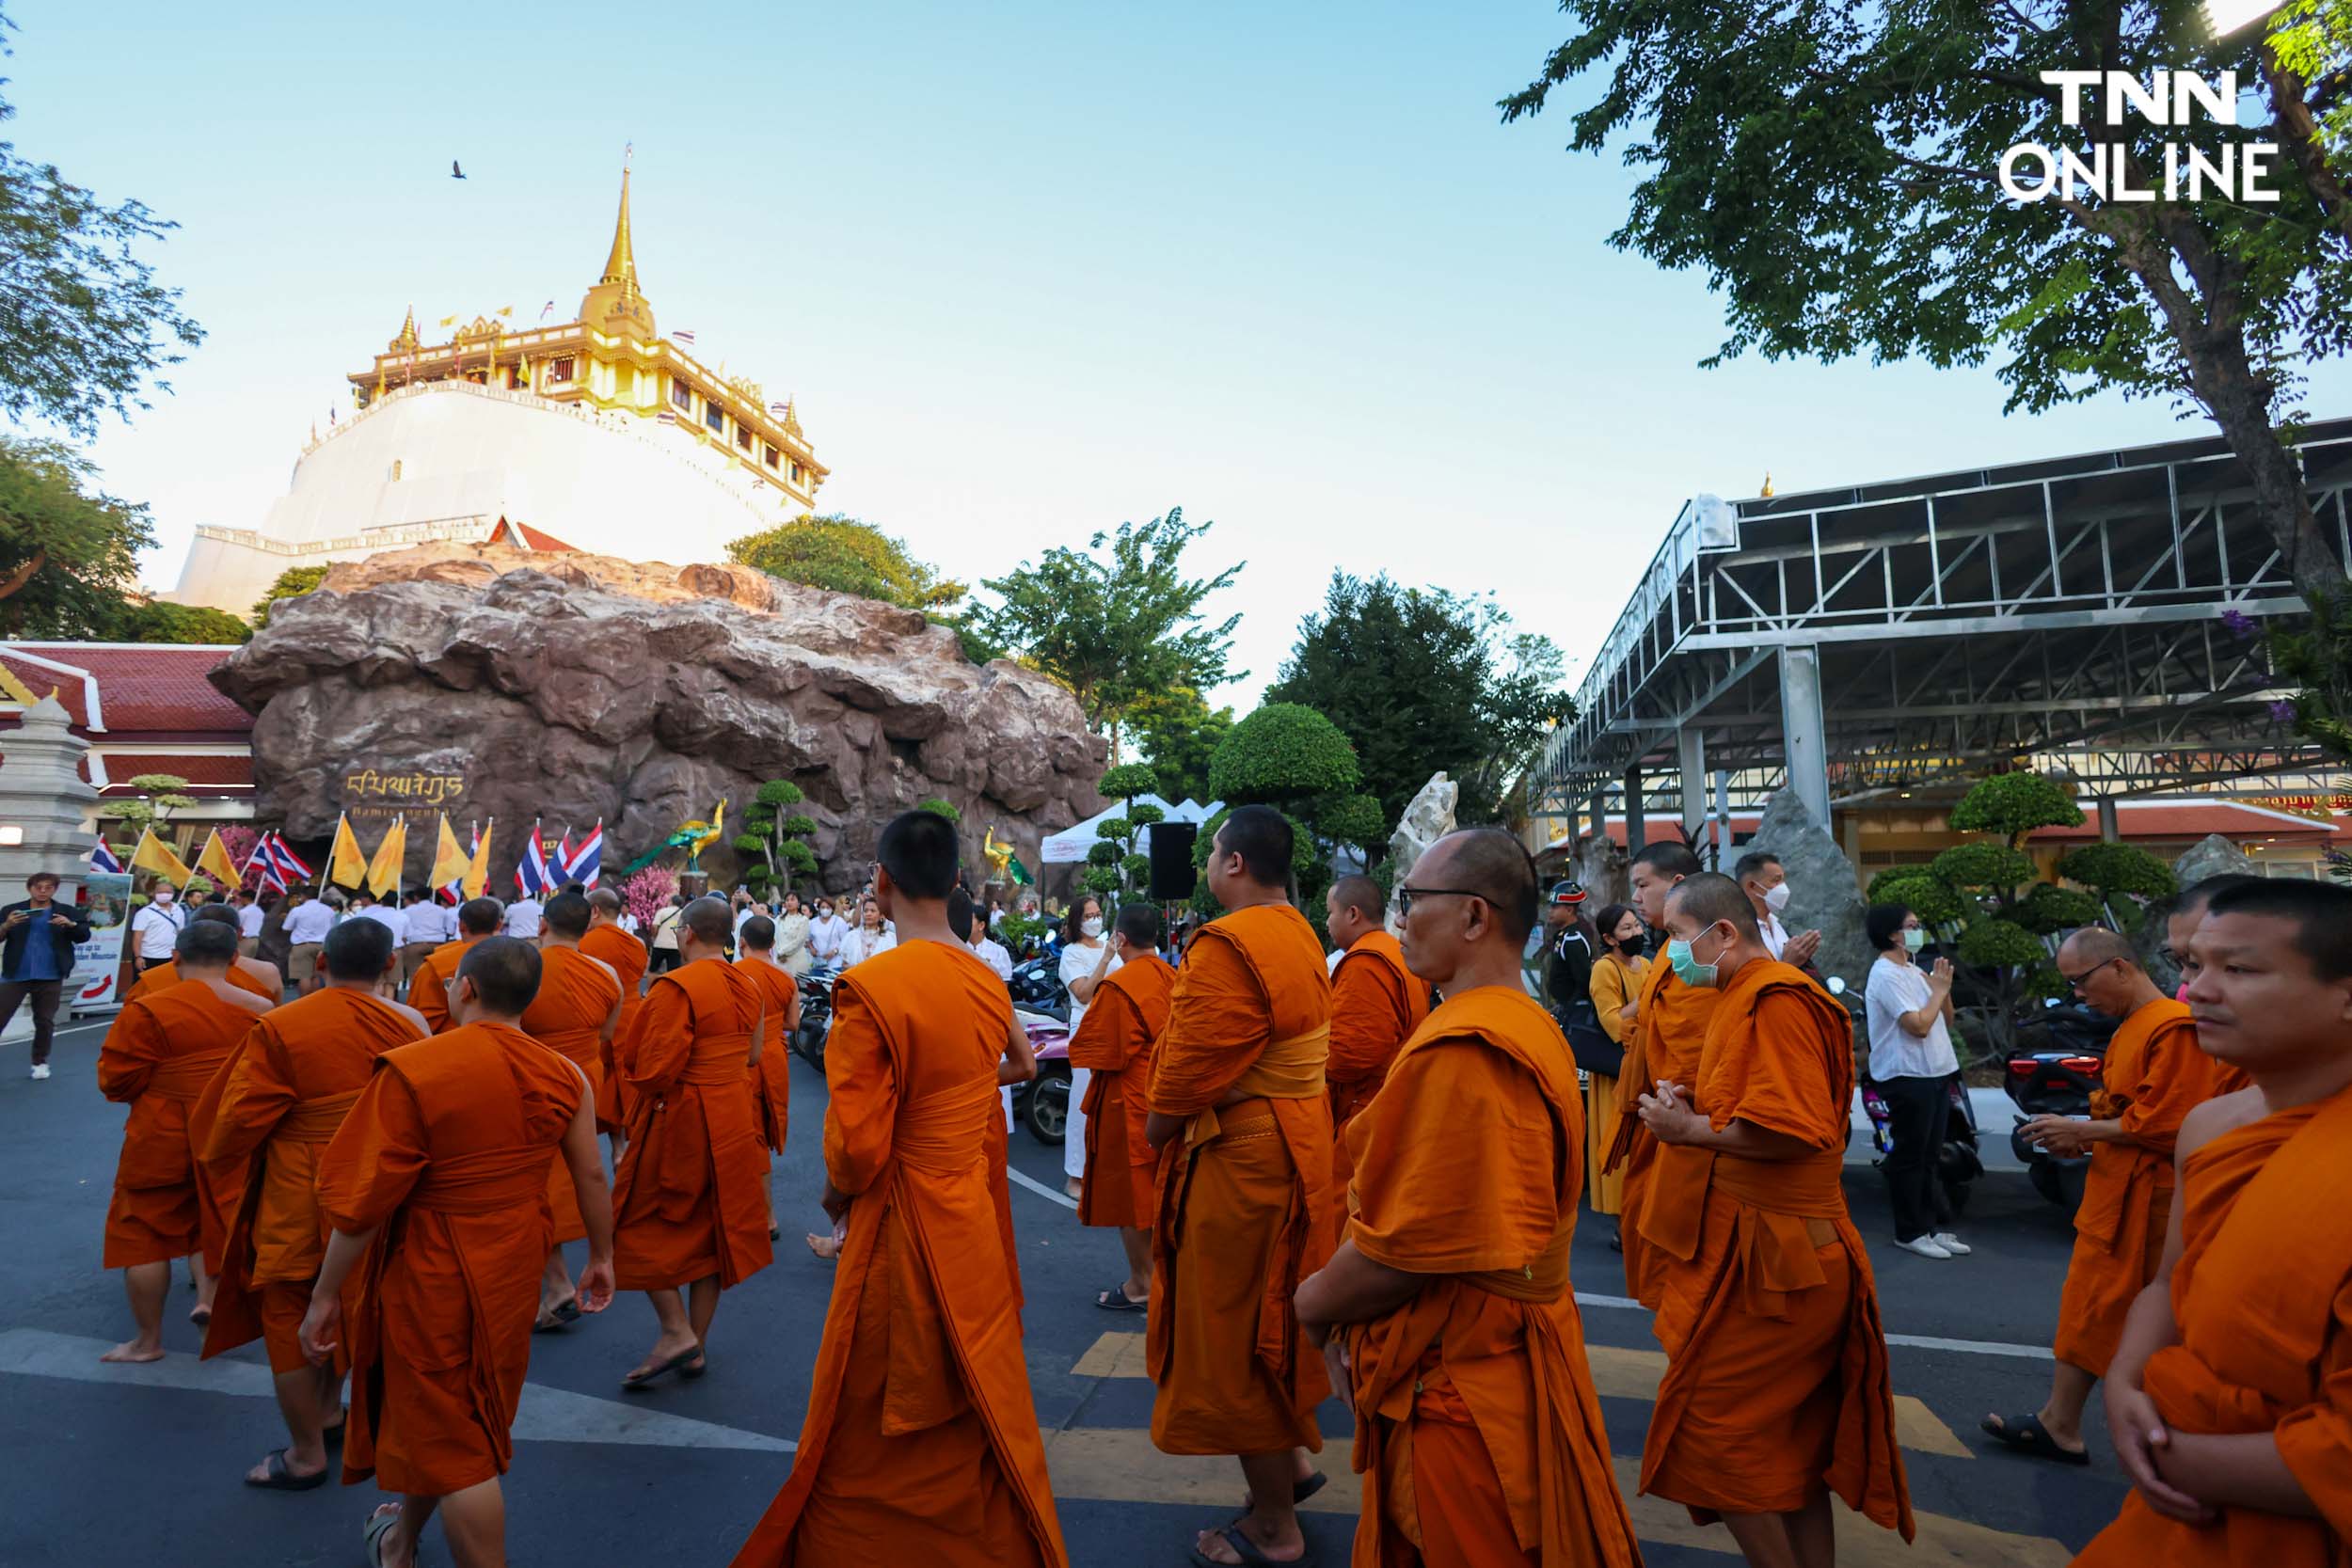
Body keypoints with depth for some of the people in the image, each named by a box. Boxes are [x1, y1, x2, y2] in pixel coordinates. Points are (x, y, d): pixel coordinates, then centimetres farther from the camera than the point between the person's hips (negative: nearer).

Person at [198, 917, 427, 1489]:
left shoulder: (278, 1028, -16)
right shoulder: (409, 1025, -7)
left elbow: (239, 1118, -9)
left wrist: (221, 1165, 11)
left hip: (295, 1200, -4)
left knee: (288, 1318, 12)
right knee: (347, 1304, 24)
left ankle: (307, 1455, 22)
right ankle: (329, 1411, 42)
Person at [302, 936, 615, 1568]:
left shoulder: (413, 1069, -20)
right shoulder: (563, 1074, -7)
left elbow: (364, 1197, -17)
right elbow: (591, 1176, 0)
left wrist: (325, 1294, -4)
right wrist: (600, 1256, 14)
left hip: (432, 1272, -5)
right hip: (514, 1269, 6)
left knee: (454, 1446, 10)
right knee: (471, 1409, 27)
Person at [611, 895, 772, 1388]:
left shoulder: (676, 986, -19)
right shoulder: (748, 988, 4)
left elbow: (654, 1068, -22)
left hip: (677, 1121, -7)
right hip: (731, 1121, 7)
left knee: (643, 1225, 11)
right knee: (711, 1229, 14)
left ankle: (676, 1331, 4)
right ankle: (697, 1348, 24)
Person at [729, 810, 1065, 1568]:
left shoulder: (870, 987, -21)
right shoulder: (990, 983, -2)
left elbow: (857, 1143, -19)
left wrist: (837, 1193, 0)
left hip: (901, 1228, -6)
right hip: (977, 1222, 6)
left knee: (868, 1433, 16)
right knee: (981, 1414, 24)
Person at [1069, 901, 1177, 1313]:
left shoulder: (1117, 985, -21)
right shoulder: (1172, 979, 1)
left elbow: (1090, 1048, -15)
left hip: (1127, 1101, -7)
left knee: (1127, 1190, 4)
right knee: (1156, 1188, 18)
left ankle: (1140, 1285, 13)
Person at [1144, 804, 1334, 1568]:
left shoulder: (1228, 946, -25)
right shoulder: (1300, 935, 4)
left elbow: (1188, 1073, -24)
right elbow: (1276, 1047, 7)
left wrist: (1156, 1131, -4)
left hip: (1236, 1158, -9)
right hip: (1298, 1142, 9)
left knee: (1234, 1332, 8)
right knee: (1269, 1312, 26)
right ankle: (1291, 1453, 44)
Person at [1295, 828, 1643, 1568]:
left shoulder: (1460, 1052, -26)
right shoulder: (1529, 1027, 6)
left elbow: (1405, 1250, -26)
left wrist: (1317, 1301, -7)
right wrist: (1348, 1310, 7)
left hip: (1459, 1390, -9)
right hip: (1514, 1359, 9)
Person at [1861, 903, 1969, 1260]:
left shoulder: (1914, 971, 13)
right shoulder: (1886, 975, -15)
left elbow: (1945, 1021, 16)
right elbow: (1919, 1025, -22)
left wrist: (1943, 988, 1)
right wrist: (1939, 990, -10)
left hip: (1936, 1074, 9)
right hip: (1908, 1078, -9)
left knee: (1927, 1157, 15)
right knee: (1909, 1158, 0)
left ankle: (1935, 1226, 23)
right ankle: (1910, 1233, 8)